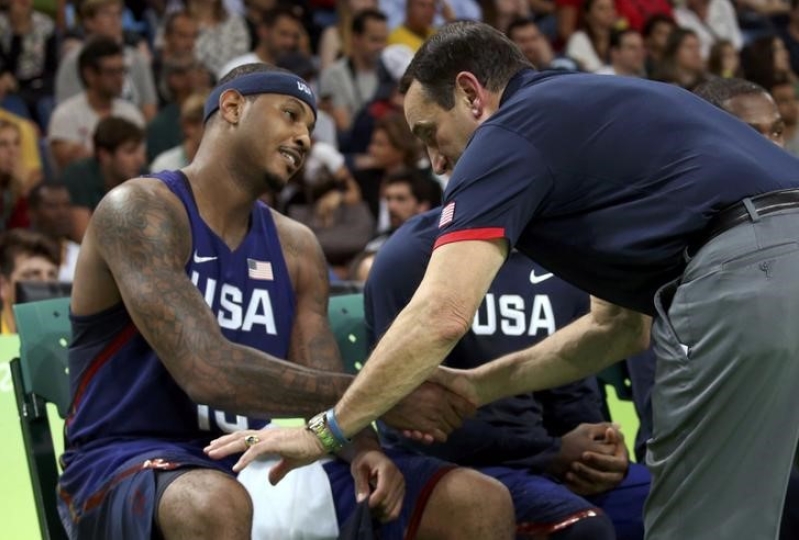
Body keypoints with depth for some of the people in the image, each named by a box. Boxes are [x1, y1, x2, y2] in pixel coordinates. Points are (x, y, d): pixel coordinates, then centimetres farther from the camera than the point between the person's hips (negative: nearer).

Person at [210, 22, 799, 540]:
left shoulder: (512, 131, 5)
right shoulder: (591, 113, 31)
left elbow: (441, 316, -5)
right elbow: (621, 324, 34)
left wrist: (328, 431, 5)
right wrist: (478, 386, 31)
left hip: (738, 282, -9)